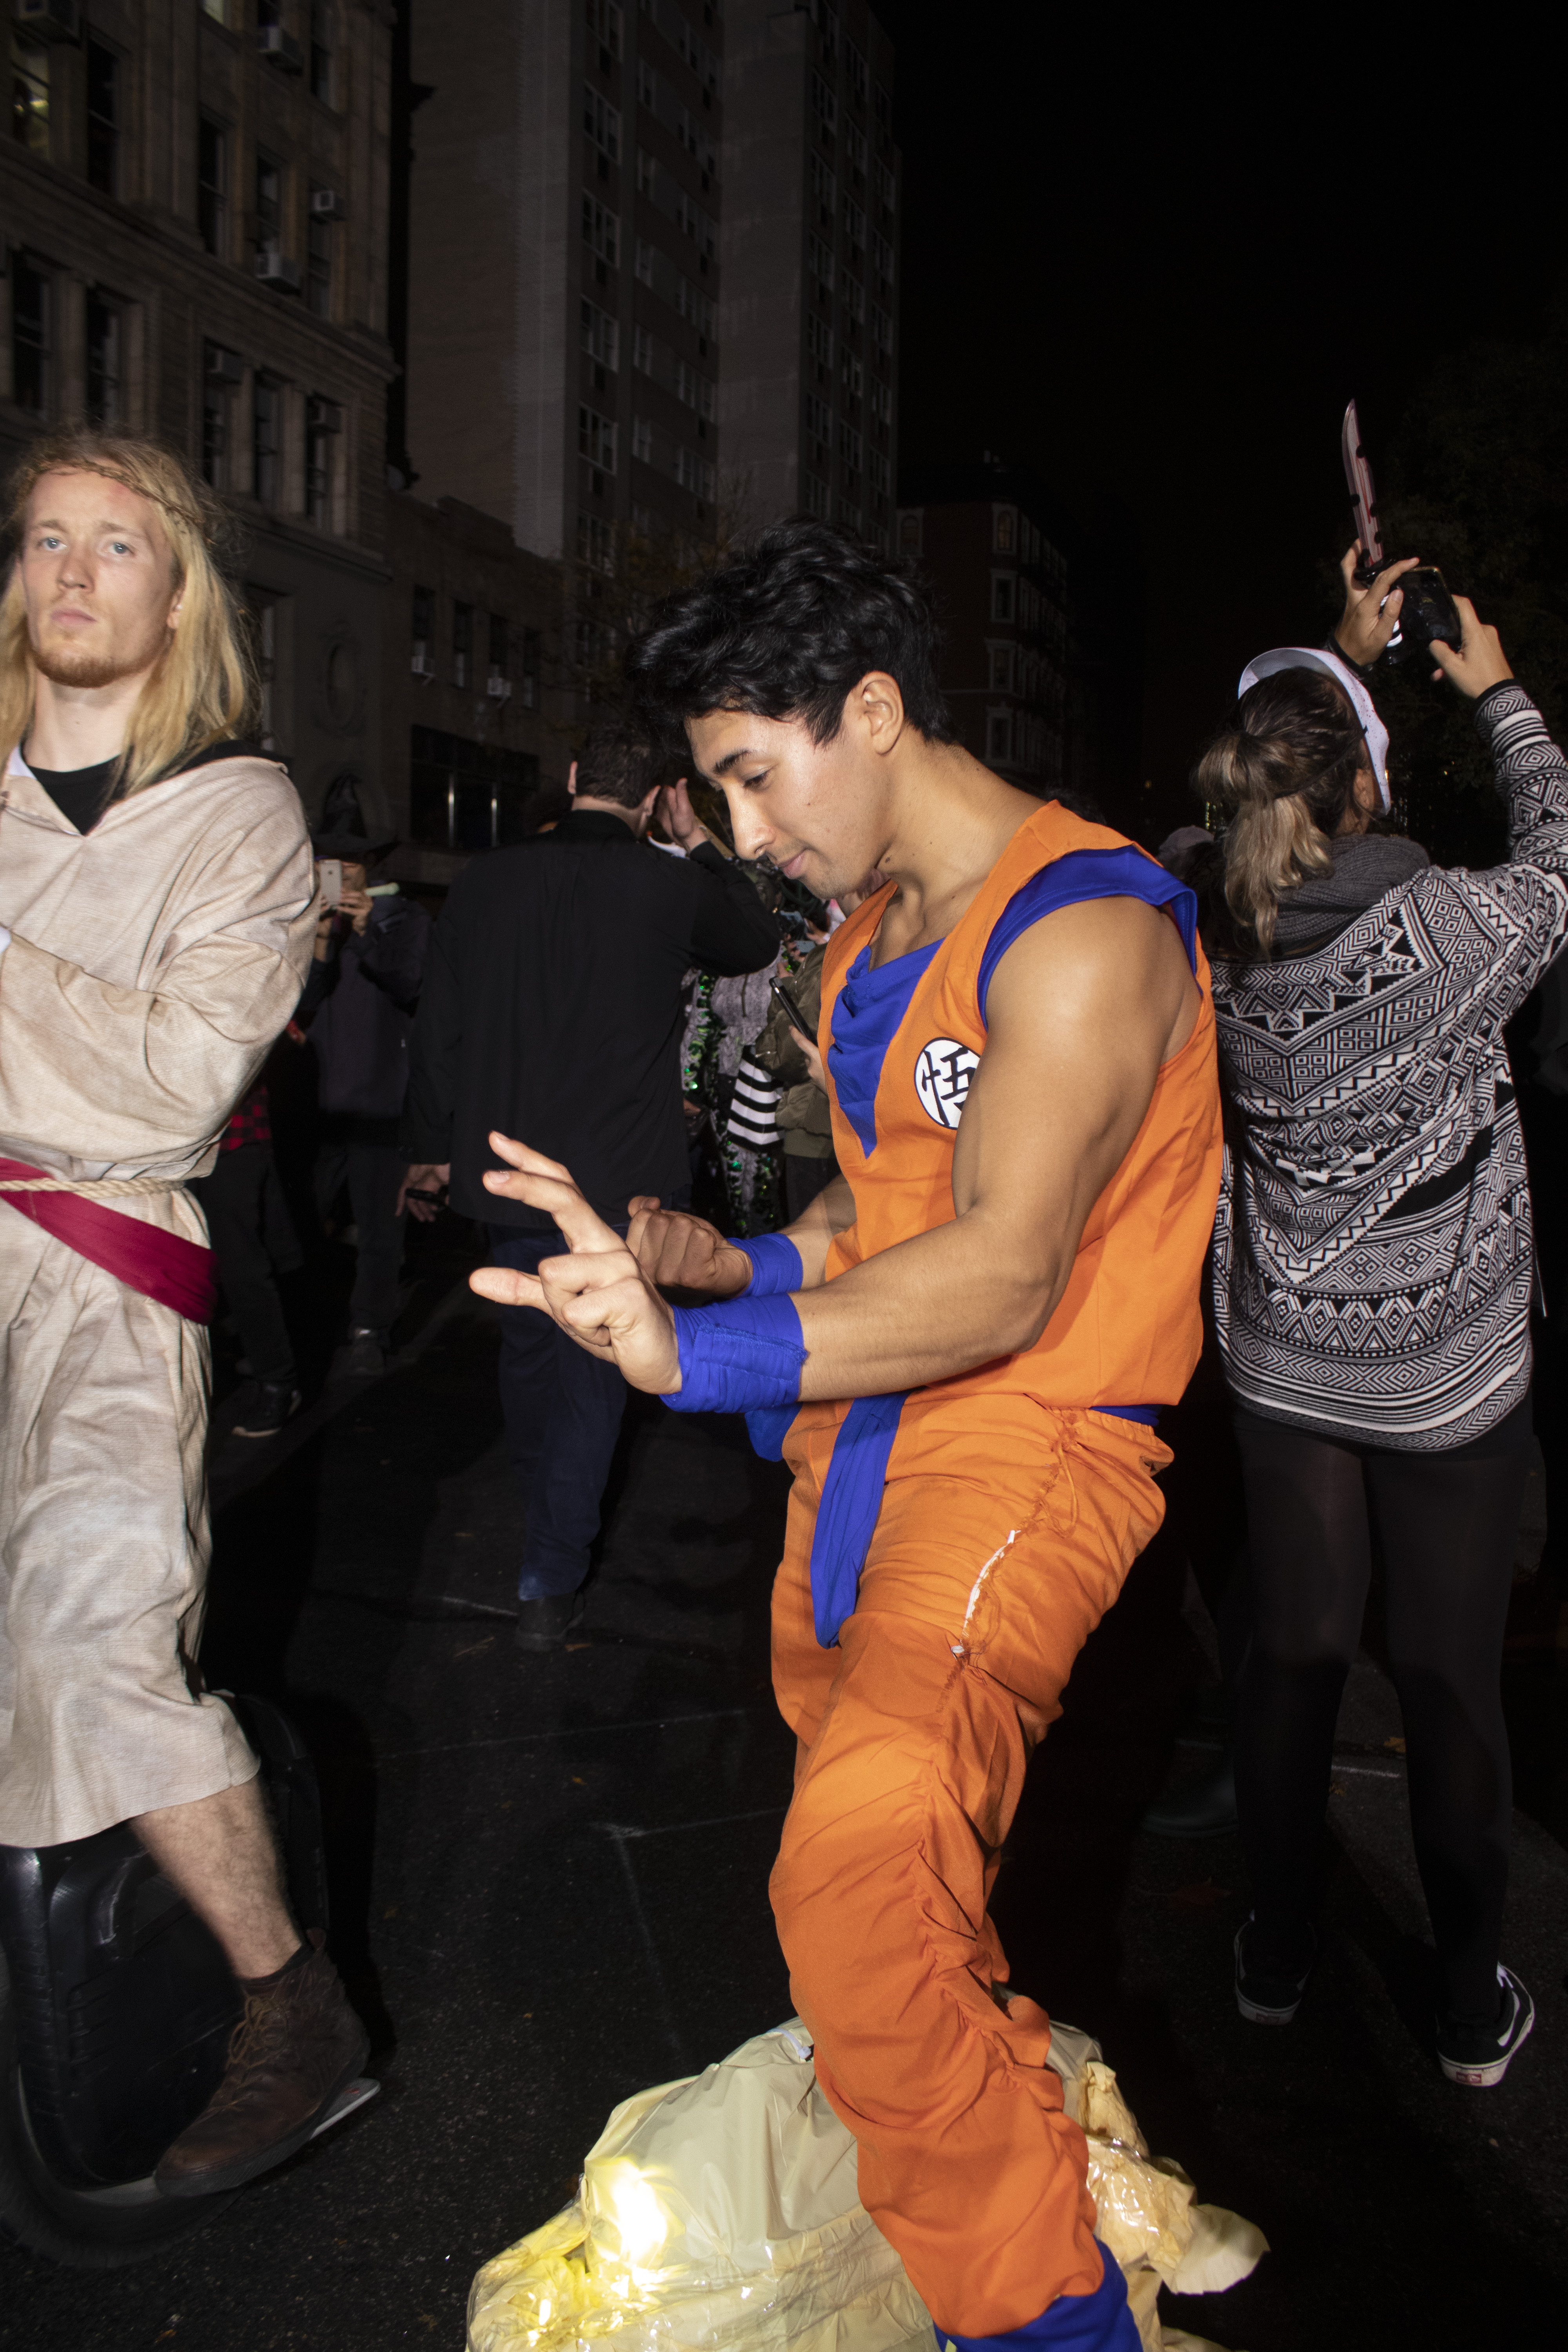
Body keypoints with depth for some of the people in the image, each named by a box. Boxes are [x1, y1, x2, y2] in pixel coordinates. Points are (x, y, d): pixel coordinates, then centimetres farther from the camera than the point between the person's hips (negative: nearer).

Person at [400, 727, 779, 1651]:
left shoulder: (486, 880, -3)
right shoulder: (671, 886, -11)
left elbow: (440, 1027, 4)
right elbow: (759, 941, 11)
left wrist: (431, 1147, 16)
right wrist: (698, 842, 17)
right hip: (620, 1175, -3)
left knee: (527, 1339, 23)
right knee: (594, 1367, 6)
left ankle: (540, 1496, 47)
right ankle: (551, 1582, 8)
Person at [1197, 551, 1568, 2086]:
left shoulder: (1230, 953, -8)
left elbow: (1289, 799, 13)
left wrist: (1339, 664, 19)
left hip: (1287, 1368, 3)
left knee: (1292, 1656, 14)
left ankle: (1276, 1960, 29)